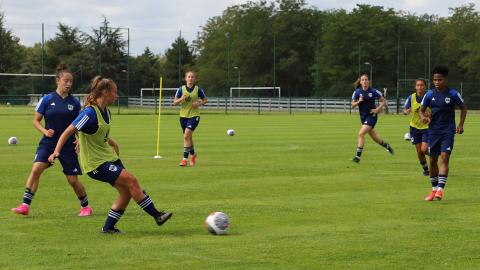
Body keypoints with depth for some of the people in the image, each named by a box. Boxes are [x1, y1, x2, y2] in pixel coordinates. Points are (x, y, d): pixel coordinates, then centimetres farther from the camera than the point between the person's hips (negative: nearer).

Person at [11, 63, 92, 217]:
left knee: (73, 180, 2)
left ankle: (85, 206, 27)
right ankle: (25, 205, -18)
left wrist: (80, 140, -5)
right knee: (36, 169, -21)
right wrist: (45, 131, -12)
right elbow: (36, 120, 6)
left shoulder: (74, 103, 4)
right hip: (48, 143, -1)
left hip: (68, 145, 1)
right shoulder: (47, 100, 0)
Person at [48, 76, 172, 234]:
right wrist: (56, 151, -30)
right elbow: (68, 132, -21)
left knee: (127, 192, 1)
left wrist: (113, 145, 13)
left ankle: (108, 227, 12)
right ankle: (157, 216, -7)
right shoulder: (90, 112, -19)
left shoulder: (106, 112, 9)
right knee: (131, 181, -16)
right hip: (96, 163, -10)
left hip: (109, 158, 10)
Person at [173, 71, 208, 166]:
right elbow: (175, 103, 3)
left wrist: (199, 104, -8)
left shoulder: (198, 89, 0)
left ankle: (185, 158, -16)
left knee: (186, 136, -17)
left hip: (194, 115, -3)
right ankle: (193, 154, 40)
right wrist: (180, 99, -18)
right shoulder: (181, 89, 3)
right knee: (188, 137, 13)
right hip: (183, 116, 3)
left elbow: (205, 100, 12)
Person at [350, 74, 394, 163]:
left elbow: (384, 101, 1)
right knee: (374, 137, 14)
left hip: (371, 116, -5)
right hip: (363, 116, 5)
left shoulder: (373, 91, -7)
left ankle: (358, 157, -19)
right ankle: (387, 146, 43)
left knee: (361, 134, -20)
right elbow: (353, 105, 1)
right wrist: (358, 101, -19)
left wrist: (377, 109, -10)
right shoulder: (357, 91, 1)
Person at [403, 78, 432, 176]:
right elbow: (405, 110, 5)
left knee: (424, 149, -15)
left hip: (427, 127, -3)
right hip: (415, 127, 3)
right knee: (419, 151, 4)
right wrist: (406, 111, -19)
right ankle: (426, 169, 24)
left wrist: (431, 115, -24)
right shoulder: (411, 97, -4)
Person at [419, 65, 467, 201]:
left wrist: (461, 125, 3)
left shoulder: (453, 94, -2)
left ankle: (440, 189, -21)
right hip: (433, 131, 3)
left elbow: (463, 108, 13)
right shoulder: (429, 95, 3)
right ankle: (434, 189, 21)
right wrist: (423, 117, -11)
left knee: (444, 159, -15)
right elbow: (421, 110, 13)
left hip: (448, 131, -3)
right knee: (432, 160, 6)